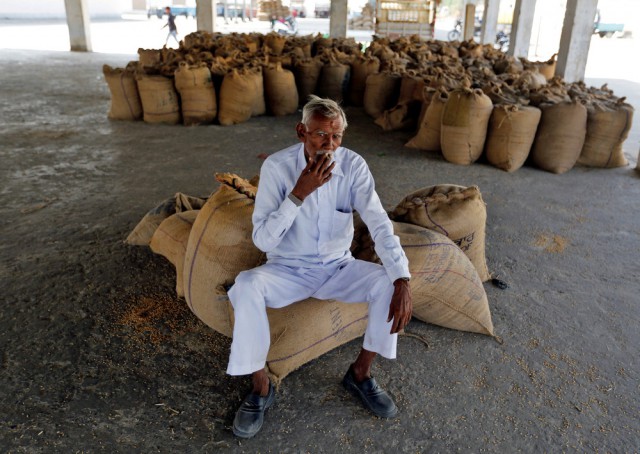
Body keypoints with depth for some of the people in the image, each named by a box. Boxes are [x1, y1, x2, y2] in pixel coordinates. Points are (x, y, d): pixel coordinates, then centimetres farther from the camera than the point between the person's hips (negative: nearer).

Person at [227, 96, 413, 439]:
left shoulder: (353, 165, -12)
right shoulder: (276, 166, -17)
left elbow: (379, 224, -20)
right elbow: (262, 240, -21)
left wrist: (402, 281, -32)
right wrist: (299, 193, -32)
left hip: (338, 267, 2)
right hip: (288, 270, -2)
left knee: (389, 282, -22)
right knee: (246, 286, -31)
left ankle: (360, 373, 2)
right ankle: (260, 388, -10)